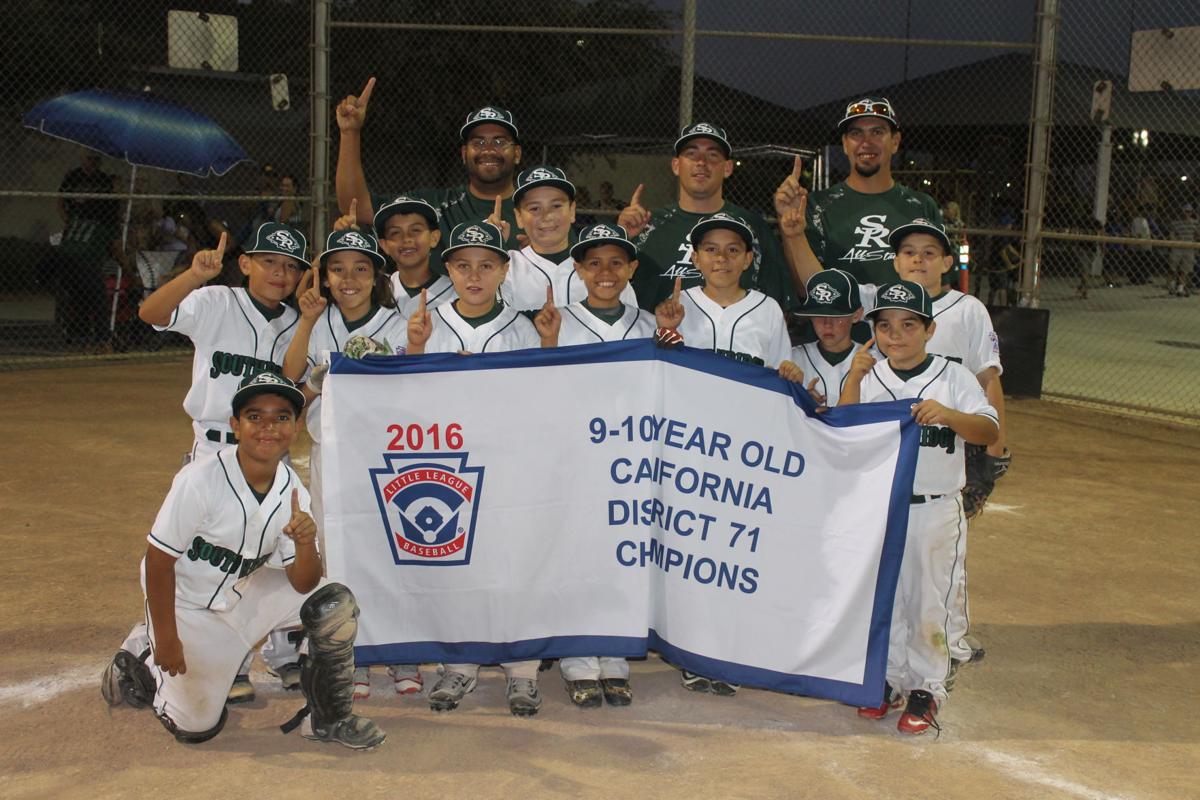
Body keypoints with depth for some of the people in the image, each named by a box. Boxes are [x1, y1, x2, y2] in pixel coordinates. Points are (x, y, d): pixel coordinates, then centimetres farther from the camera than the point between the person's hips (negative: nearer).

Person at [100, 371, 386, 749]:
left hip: (245, 592, 5)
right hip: (187, 606, -4)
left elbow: (303, 584, -12)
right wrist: (166, 638, -17)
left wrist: (305, 543, -33)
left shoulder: (292, 490, -12)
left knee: (335, 604, -15)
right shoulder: (200, 480, -28)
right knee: (197, 726, 4)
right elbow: (159, 560, -20)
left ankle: (327, 718, 3)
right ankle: (138, 660, 31)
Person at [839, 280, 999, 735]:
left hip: (933, 510, -2)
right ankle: (887, 680, 28)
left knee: (927, 601, 5)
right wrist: (853, 379, -15)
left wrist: (948, 415, -30)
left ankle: (926, 688, 20)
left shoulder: (953, 377, -3)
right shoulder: (868, 377, 4)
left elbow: (990, 432, -12)